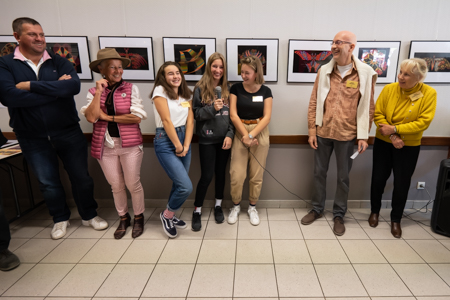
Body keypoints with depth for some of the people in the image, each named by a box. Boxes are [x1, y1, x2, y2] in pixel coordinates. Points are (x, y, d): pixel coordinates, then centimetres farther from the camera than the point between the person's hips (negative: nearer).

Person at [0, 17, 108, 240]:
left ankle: (89, 215, 30)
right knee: (48, 183, 12)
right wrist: (56, 89, -17)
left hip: (68, 132, 1)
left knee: (81, 177, 9)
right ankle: (60, 218, 35)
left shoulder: (59, 62, 0)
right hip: (32, 138, 0)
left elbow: (74, 86, -19)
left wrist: (31, 85, -20)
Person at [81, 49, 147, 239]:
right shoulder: (94, 91, 5)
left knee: (133, 184, 6)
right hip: (105, 146, 3)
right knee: (116, 186, 14)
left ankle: (139, 218, 28)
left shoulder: (131, 89, -2)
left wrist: (107, 117, -9)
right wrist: (99, 91, -12)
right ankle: (123, 218, 33)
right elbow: (91, 117, -10)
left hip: (129, 144, -2)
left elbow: (137, 117, -13)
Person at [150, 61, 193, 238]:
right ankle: (166, 215, 15)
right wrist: (178, 146, -11)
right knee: (186, 187, -12)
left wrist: (186, 146, -7)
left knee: (179, 184, 12)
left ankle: (171, 216, 35)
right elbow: (166, 120, -12)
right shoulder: (160, 91, -6)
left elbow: (190, 121, 4)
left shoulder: (186, 94, 12)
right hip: (165, 142, -6)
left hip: (184, 139, 6)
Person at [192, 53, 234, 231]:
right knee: (206, 176, -1)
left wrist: (230, 135, -6)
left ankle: (218, 206, 32)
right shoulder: (200, 89, -2)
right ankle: (197, 211, 18)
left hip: (224, 139, 3)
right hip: (207, 139, -3)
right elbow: (196, 114, -3)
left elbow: (232, 115, 5)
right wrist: (212, 108, -19)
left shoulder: (227, 89, 7)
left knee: (221, 173, 13)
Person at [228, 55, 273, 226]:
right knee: (236, 175, -3)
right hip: (240, 133, 0)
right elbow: (233, 115, -6)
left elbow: (267, 117, -5)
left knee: (256, 175, 6)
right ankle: (236, 205, 21)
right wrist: (245, 136, -14)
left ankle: (252, 207, 26)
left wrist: (252, 135, -17)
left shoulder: (265, 91, 1)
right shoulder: (236, 88, 0)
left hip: (260, 134, 1)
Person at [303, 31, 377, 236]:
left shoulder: (365, 74, -4)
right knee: (319, 172, 13)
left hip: (347, 135, -2)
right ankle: (317, 209, 32)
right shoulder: (324, 71, 1)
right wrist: (311, 131, -3)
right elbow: (314, 103, 2)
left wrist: (363, 136, -6)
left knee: (343, 177, 10)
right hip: (323, 133, 2)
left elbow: (368, 107, -2)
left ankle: (339, 215, 29)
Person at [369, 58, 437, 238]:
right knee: (378, 179, 9)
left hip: (409, 147, -1)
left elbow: (424, 122, -15)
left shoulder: (429, 93, -10)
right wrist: (392, 136, -19)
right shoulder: (389, 89, -8)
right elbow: (378, 114, -9)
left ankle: (396, 219, 27)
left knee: (402, 183, 7)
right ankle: (375, 211, 33)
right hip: (383, 143, 1)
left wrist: (395, 129, -22)